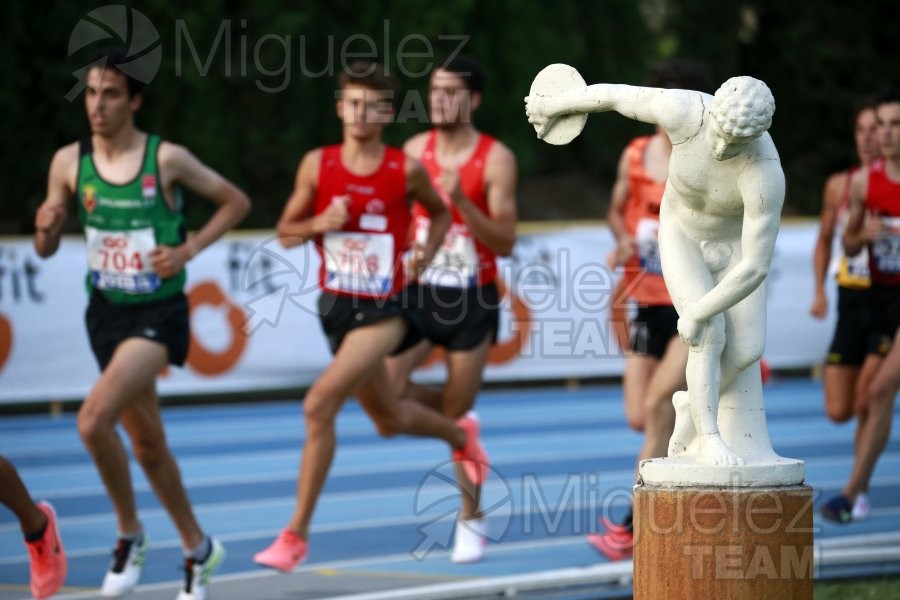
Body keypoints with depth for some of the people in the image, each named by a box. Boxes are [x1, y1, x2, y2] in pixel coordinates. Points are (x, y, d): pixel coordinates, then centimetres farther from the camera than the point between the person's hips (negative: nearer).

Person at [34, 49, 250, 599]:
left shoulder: (166, 159, -12)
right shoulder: (70, 162, -2)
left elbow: (236, 202, 1)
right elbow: (46, 249, 6)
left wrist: (188, 249, -11)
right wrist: (46, 227, -17)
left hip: (159, 313, -5)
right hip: (106, 311, 5)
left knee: (94, 419, -24)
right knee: (148, 443, 15)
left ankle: (130, 533, -3)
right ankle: (198, 548, 33)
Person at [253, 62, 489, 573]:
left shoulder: (407, 170, -8)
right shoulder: (318, 165, -3)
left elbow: (440, 213, 13)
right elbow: (285, 233, 5)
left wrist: (426, 255, -3)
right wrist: (320, 224, -15)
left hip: (384, 311, -5)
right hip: (337, 304, 5)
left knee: (320, 405, -21)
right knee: (390, 420, 21)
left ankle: (296, 535, -13)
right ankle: (460, 434, 56)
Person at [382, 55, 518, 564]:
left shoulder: (496, 159, -12)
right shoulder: (415, 150, 1)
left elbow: (506, 241, -16)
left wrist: (461, 202, -28)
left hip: (472, 301, -4)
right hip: (420, 292, 4)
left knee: (456, 411, 1)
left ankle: (472, 521, 18)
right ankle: (458, 421, 17)